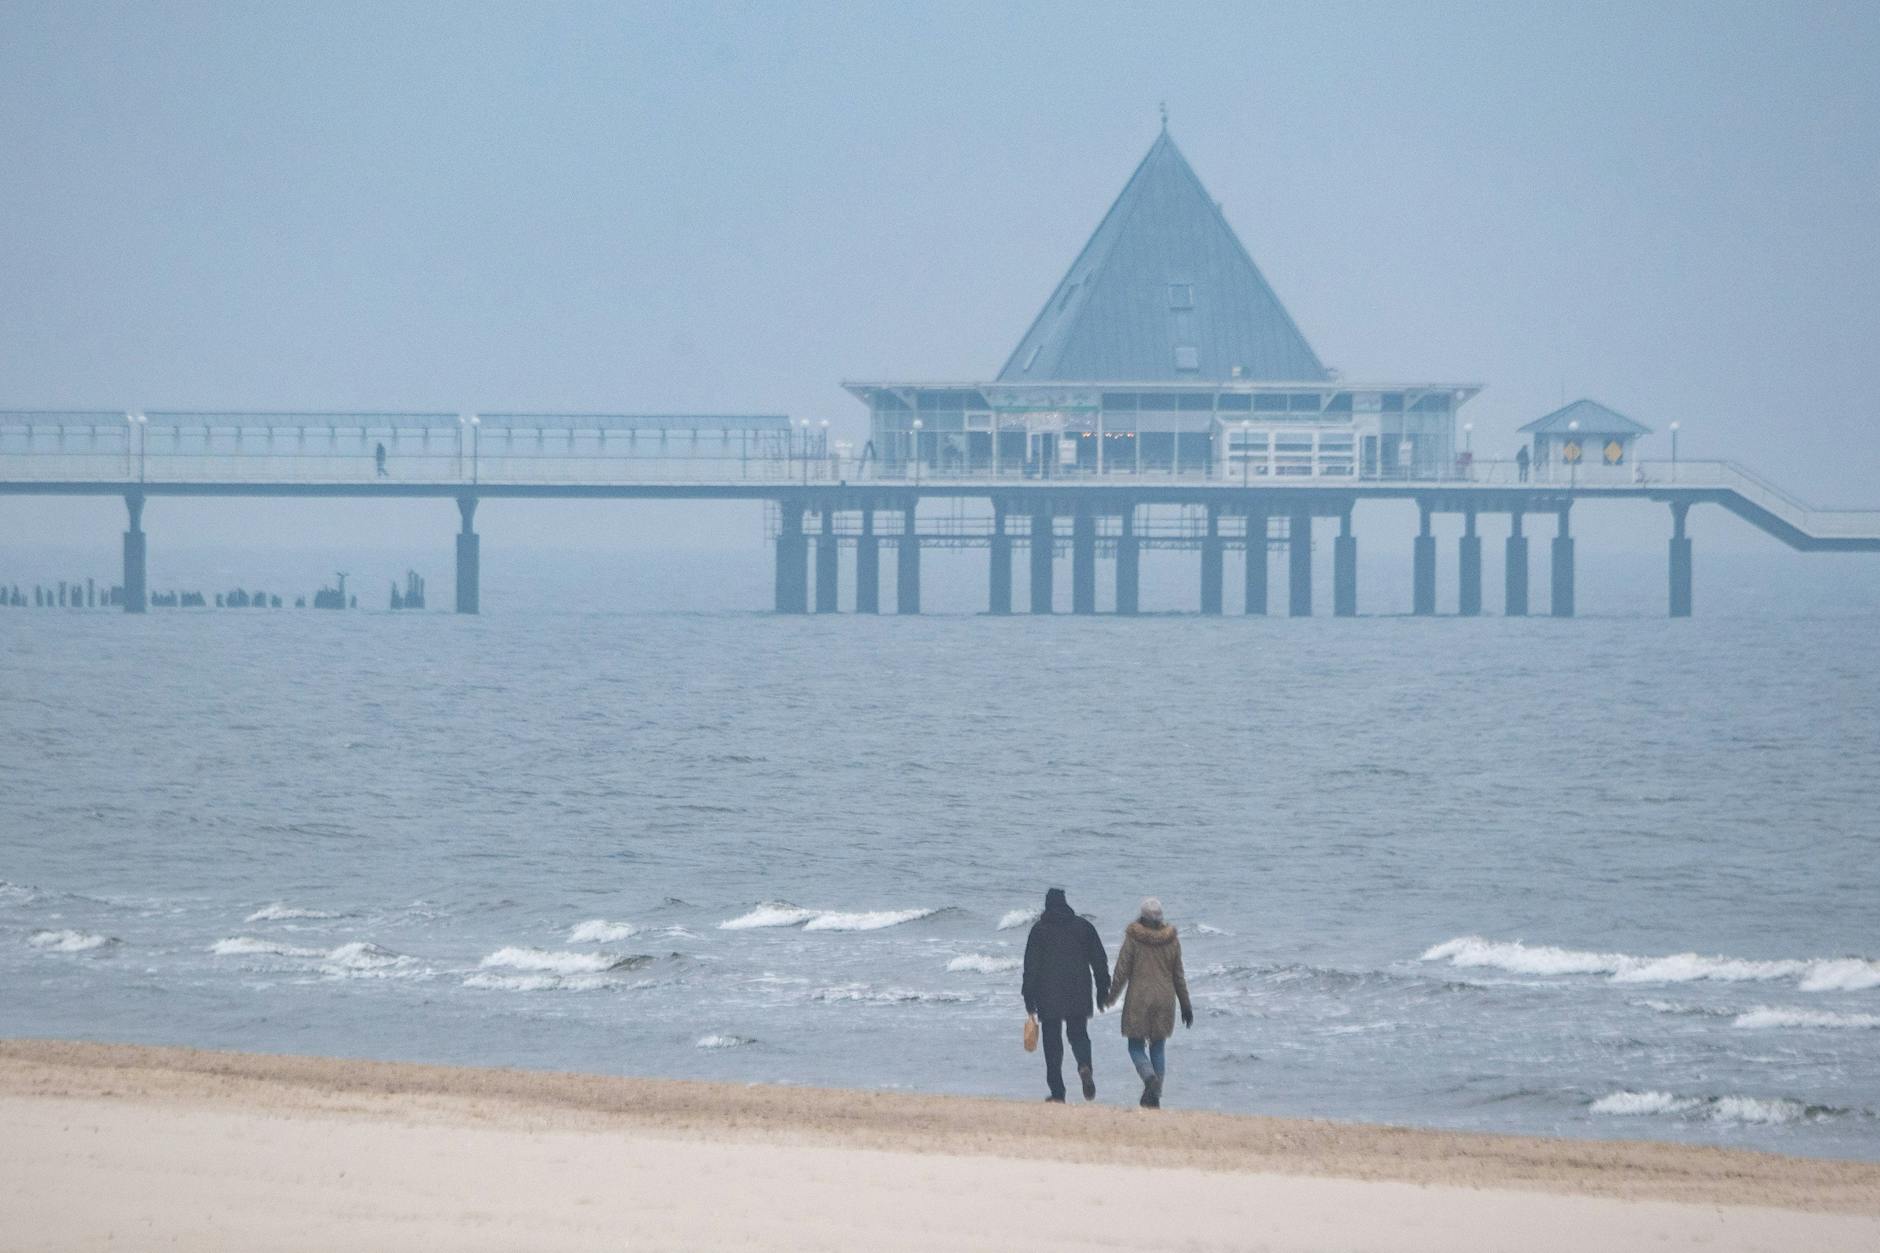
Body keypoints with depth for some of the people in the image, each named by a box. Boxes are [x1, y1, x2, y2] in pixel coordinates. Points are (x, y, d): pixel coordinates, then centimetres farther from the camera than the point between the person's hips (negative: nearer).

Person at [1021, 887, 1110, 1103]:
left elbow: (1031, 966, -2)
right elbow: (1100, 961, 7)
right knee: (1078, 1034, 14)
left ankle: (1057, 1092, 1)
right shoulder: (1083, 927, 5)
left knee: (1052, 1042, 5)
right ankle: (1085, 1066, -18)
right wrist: (1103, 991, 15)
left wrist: (1030, 1000, 3)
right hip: (1079, 995, 2)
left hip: (1049, 997, -2)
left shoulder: (1039, 930, -1)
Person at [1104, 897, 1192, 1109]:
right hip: (1165, 1000, 3)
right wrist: (1185, 1005, 15)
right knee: (1157, 1048, 12)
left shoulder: (1133, 939, -9)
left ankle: (1150, 1077, -23)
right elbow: (1179, 976, 7)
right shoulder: (1172, 940, 1)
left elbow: (1121, 972, -6)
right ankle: (1154, 1098, 9)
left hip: (1139, 999, -3)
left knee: (1136, 1046, 6)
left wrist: (1112, 996, 8)